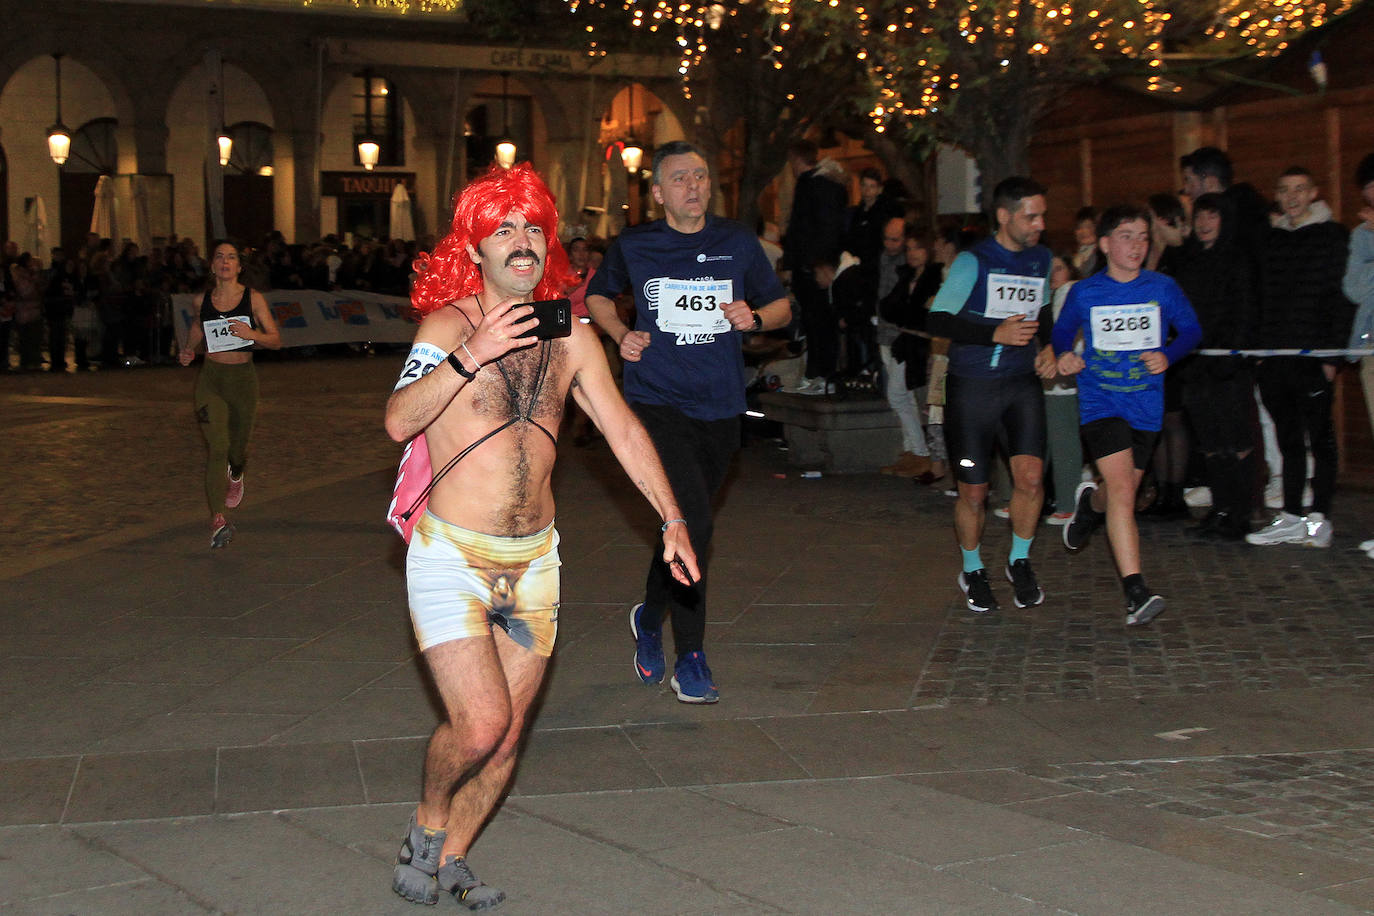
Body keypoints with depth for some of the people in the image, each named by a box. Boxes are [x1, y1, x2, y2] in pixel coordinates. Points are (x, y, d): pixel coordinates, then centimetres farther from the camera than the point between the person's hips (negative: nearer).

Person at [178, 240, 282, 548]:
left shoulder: (253, 298, -2)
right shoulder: (203, 300, 4)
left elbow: (276, 340, -2)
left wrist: (252, 334, -21)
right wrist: (187, 353, 6)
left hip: (243, 378, 0)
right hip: (210, 379, 0)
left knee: (238, 446, 13)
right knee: (217, 447, -14)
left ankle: (235, 476, 52)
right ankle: (218, 520, -19)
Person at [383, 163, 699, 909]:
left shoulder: (570, 336, 5)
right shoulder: (448, 324, -10)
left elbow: (623, 429, 12)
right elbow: (398, 421, -24)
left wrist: (672, 518, 9)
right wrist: (470, 356, -36)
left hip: (534, 560, 5)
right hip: (452, 556, -5)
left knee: (509, 733, 8)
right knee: (479, 722, -15)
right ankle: (427, 823, 15)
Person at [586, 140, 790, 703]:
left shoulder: (737, 243, 5)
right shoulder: (633, 247, 1)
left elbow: (782, 307, 14)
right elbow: (597, 296, 19)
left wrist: (754, 317, -8)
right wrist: (621, 335, 0)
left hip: (719, 408, 4)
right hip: (656, 403, -4)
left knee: (685, 525, 15)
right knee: (693, 523, -19)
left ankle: (649, 618, 41)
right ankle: (691, 660, -9)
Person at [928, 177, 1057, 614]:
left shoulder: (1041, 258, 9)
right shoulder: (973, 262, -9)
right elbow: (938, 321, -14)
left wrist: (1047, 347, 10)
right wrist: (996, 334, -24)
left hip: (1022, 382, 4)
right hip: (972, 386, -3)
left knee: (1030, 477, -15)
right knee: (973, 492, 3)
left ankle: (1019, 562, 8)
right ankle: (972, 571, 26)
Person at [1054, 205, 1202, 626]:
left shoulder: (1162, 288, 1)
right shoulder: (1084, 292, -1)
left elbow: (1190, 331, 9)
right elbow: (1063, 332, 13)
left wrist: (1167, 356, -10)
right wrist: (1064, 356, -8)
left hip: (1146, 406, 3)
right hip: (1100, 404, -3)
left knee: (1121, 493, 15)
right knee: (1122, 492, -18)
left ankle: (1090, 503, 55)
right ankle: (1136, 592, -22)